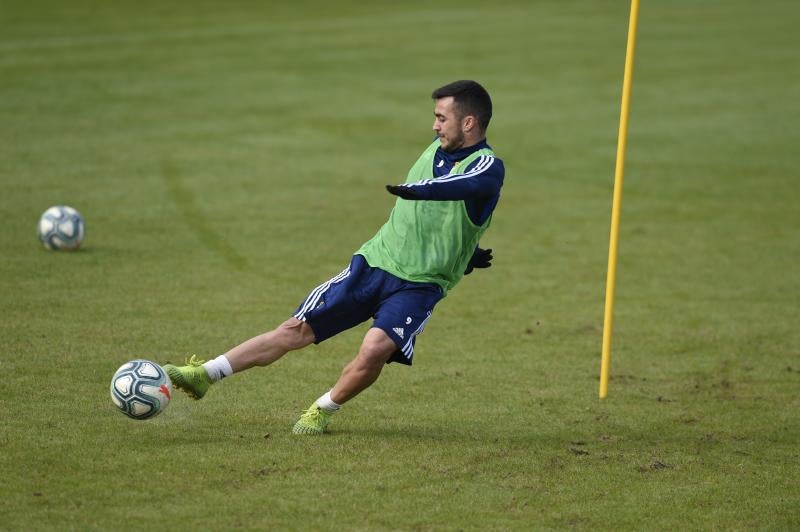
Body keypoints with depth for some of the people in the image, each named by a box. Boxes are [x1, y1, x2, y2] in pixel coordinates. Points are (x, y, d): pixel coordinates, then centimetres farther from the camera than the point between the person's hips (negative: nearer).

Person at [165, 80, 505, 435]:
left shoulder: (487, 168, -14)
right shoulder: (438, 149, 8)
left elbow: (461, 185, -40)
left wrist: (417, 190, -58)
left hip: (418, 285, -5)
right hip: (373, 261, 6)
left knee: (374, 350, -29)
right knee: (297, 330, 2)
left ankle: (322, 411, -3)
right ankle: (204, 375, 8)